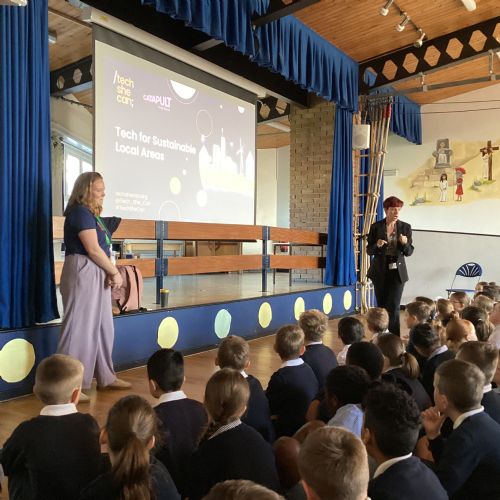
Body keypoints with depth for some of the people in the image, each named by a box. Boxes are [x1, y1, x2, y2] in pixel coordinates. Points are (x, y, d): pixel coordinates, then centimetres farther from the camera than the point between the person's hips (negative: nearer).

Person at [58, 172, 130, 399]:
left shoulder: (92, 214, 18)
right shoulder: (80, 212, -11)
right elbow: (92, 249, -17)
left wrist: (110, 273, 0)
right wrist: (115, 272, -9)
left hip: (97, 274, 10)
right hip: (83, 272, -10)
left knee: (102, 327, 14)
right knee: (80, 327, -6)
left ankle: (105, 377, 25)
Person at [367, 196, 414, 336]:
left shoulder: (405, 227, 0)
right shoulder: (376, 227, -2)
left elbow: (409, 252, 1)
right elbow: (369, 250, 1)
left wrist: (405, 243, -19)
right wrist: (377, 245, -20)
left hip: (397, 271, 0)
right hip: (380, 272, 1)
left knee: (393, 306, -8)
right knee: (381, 306, 7)